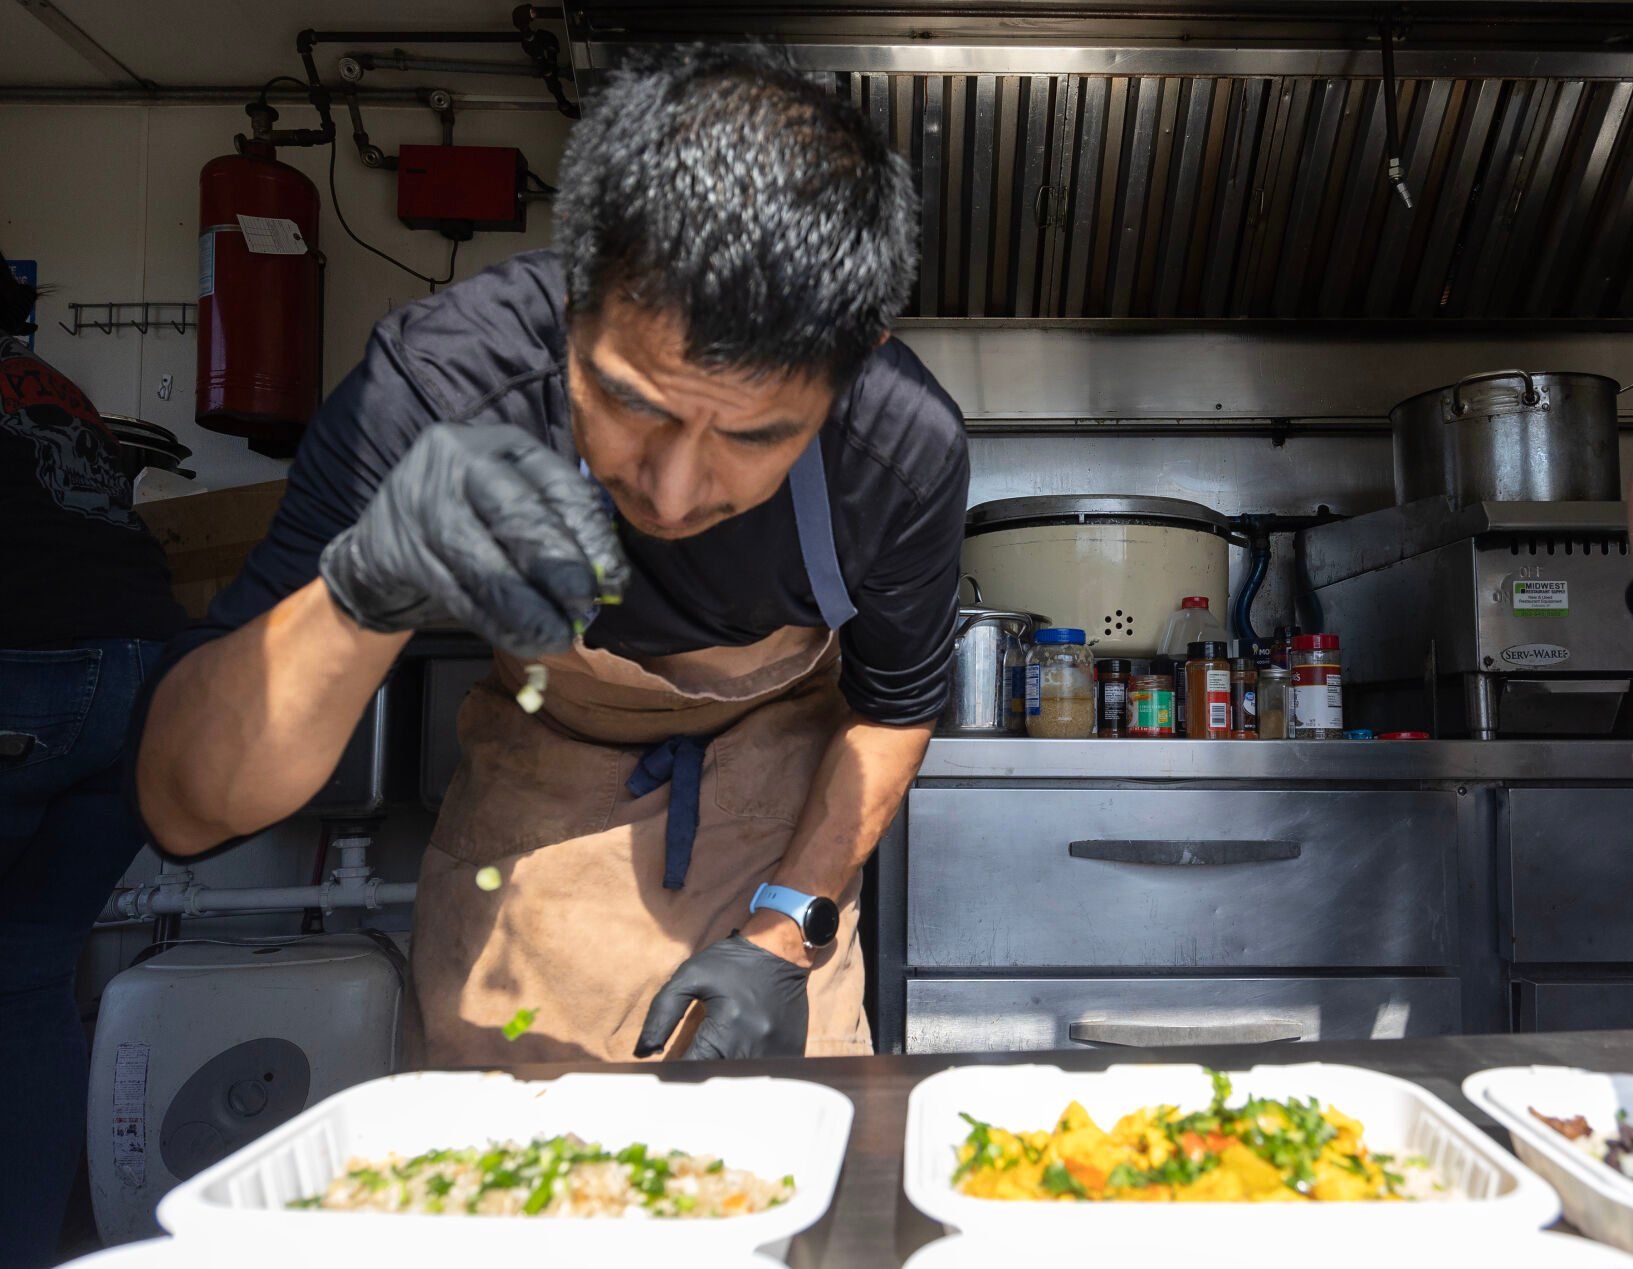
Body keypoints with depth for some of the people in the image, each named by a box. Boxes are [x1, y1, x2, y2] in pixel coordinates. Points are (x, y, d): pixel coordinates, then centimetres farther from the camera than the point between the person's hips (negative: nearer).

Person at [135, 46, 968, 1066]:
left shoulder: (907, 449, -30)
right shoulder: (436, 386, -34)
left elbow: (895, 705, -9)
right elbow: (186, 810, -34)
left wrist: (787, 933, -17)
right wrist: (361, 592, -53)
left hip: (779, 759, 1)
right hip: (544, 774, 0)